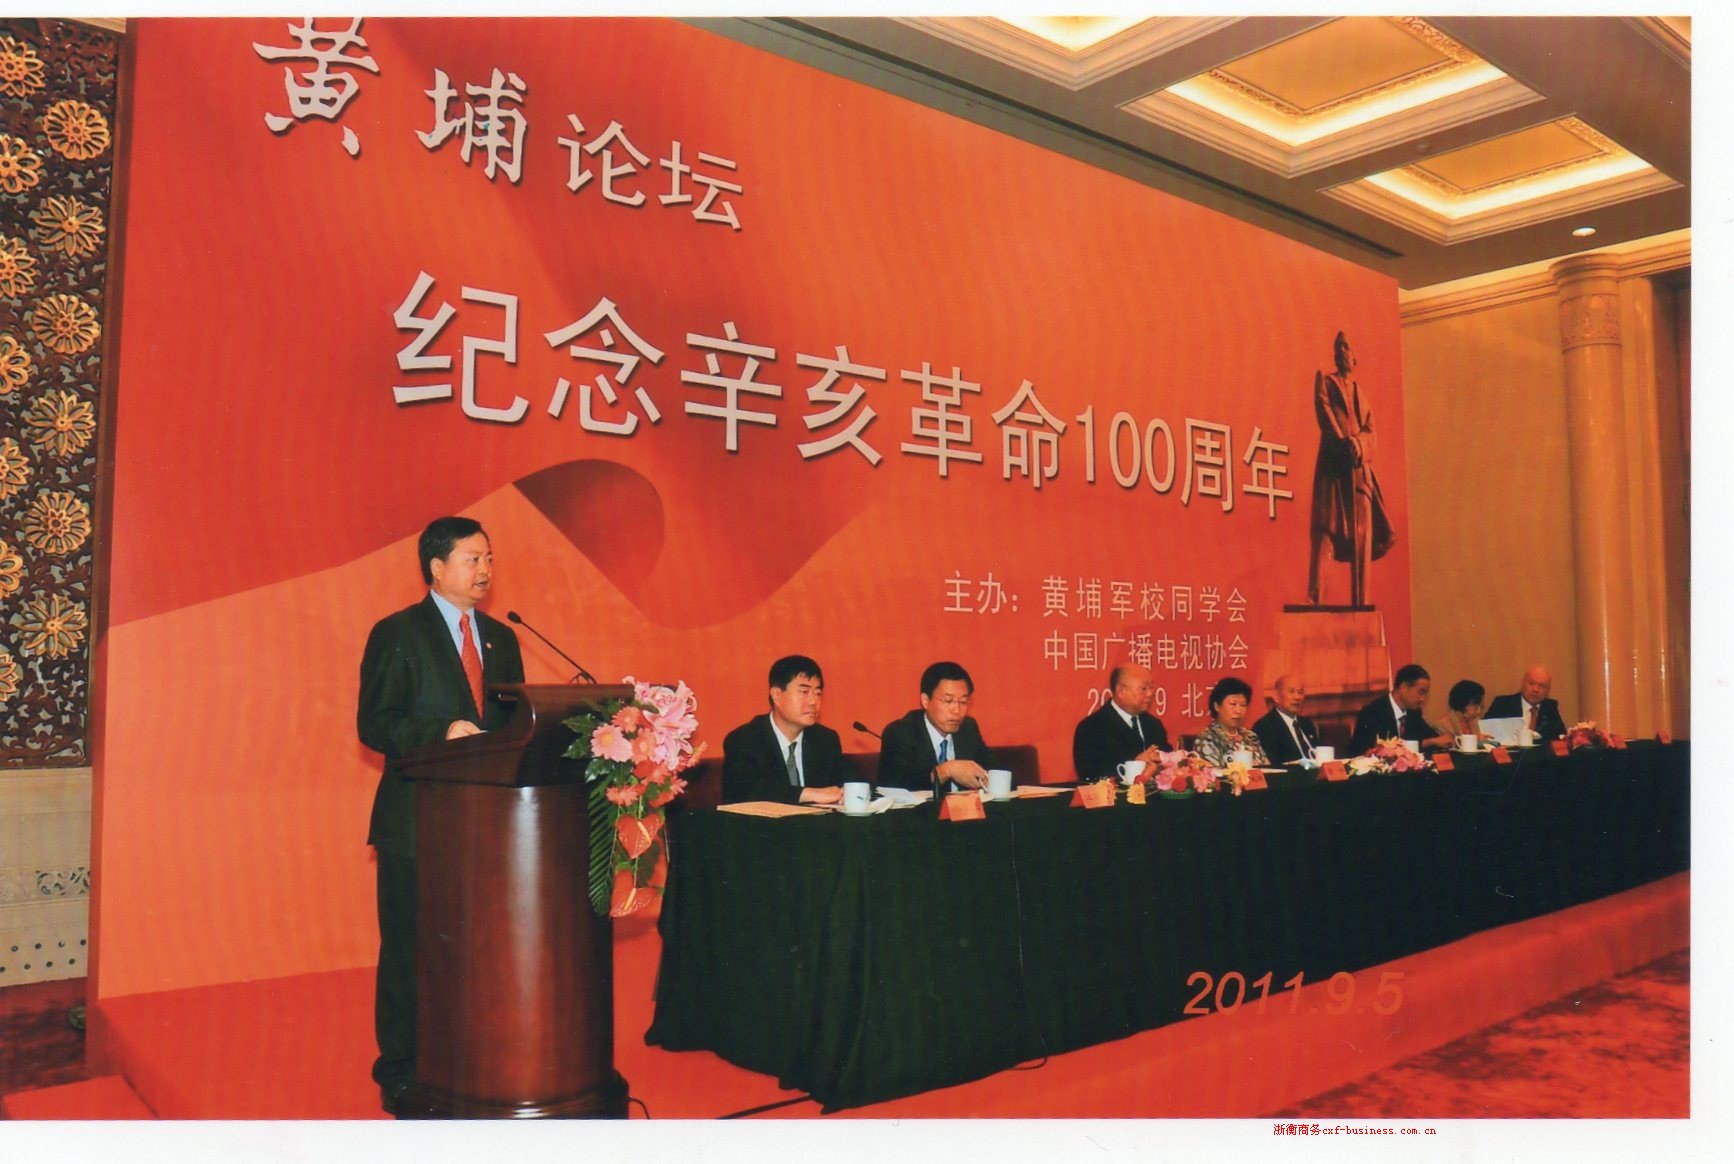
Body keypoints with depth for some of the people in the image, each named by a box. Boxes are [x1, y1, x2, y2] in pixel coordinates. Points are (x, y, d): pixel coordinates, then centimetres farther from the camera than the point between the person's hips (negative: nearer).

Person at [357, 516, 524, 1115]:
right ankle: (401, 1075, 17)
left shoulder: (501, 638, 14)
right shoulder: (396, 634, -3)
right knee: (409, 950, 3)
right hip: (417, 821, -5)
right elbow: (372, 725, -9)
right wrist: (442, 732, -23)